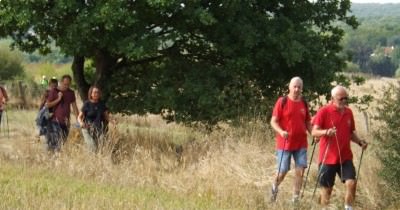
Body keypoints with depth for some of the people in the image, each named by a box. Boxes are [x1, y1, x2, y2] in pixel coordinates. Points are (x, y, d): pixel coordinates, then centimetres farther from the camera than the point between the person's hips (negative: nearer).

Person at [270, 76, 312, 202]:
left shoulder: (304, 103, 7)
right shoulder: (282, 101, -7)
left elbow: (308, 122, 17)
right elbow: (273, 121, -9)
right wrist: (281, 132, -27)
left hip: (301, 144, 4)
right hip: (284, 143, -4)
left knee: (300, 170, -4)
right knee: (282, 171, 1)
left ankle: (295, 198, 4)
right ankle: (275, 187, 31)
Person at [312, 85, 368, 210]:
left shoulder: (349, 112, 7)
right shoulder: (324, 111, -9)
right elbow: (314, 132, -13)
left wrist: (360, 142, 1)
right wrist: (326, 132, -34)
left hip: (345, 157, 4)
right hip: (328, 157, -4)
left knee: (351, 183, -12)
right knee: (326, 188, 6)